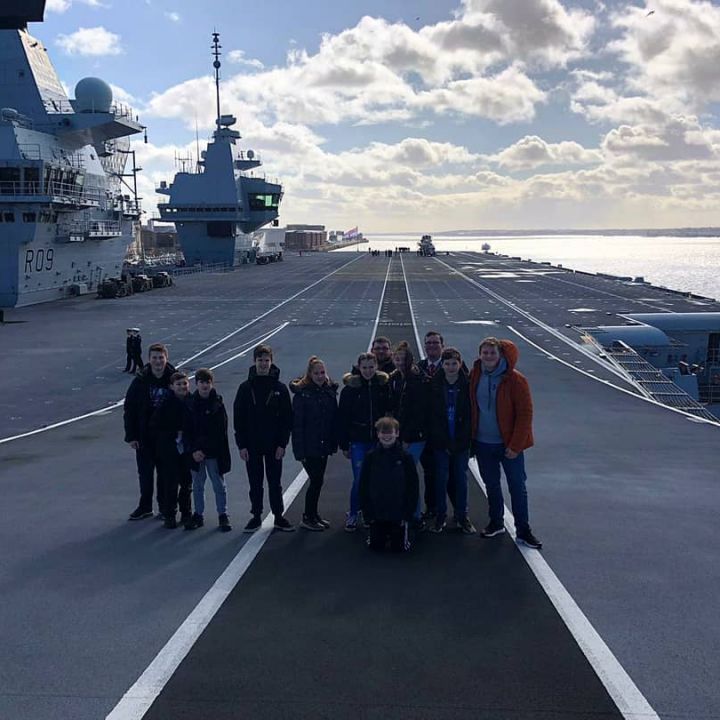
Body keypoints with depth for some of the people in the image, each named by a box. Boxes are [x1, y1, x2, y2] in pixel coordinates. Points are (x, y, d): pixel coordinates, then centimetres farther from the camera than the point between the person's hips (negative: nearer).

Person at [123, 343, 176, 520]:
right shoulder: (140, 381, -4)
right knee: (145, 473, 9)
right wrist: (131, 436, -5)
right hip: (145, 437, 1)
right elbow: (129, 409, -1)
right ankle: (145, 507, 24)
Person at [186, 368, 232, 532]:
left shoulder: (218, 403, -5)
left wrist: (205, 449, -8)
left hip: (214, 452, -2)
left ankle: (223, 515, 14)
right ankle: (198, 515, 23)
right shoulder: (190, 404, 0)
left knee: (219, 485, 5)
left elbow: (221, 431, -5)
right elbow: (187, 430, 0)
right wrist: (194, 450, -10)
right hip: (195, 452, 2)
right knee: (197, 485, 12)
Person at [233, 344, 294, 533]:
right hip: (252, 446, 0)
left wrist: (282, 443, -7)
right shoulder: (246, 388, 0)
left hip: (274, 445, 0)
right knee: (255, 483, 9)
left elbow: (287, 418, -1)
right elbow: (238, 418, 0)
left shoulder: (280, 388, 0)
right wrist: (241, 445, -6)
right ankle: (256, 516, 19)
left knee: (275, 483, 7)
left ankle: (279, 516, 17)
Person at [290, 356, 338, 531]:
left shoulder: (330, 391, 6)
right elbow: (297, 423, -12)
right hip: (308, 446, -6)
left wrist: (334, 443, 3)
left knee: (318, 480, 12)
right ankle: (307, 518, 9)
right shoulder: (302, 393, -11)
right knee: (316, 480, -4)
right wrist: (299, 449, -16)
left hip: (324, 445, 6)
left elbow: (334, 418, 8)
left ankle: (313, 515, 26)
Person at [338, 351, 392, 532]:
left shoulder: (384, 385, 0)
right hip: (358, 441, -2)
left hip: (379, 441, 2)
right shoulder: (350, 387, -5)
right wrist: (344, 445, -3)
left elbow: (391, 411, 5)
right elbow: (342, 418, -2)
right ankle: (352, 514, 13)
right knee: (359, 479, -4)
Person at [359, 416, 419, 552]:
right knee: (375, 546, 5)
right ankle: (383, 534, 36)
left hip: (399, 515, -1)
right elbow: (363, 486, 0)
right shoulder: (370, 457, -5)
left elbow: (413, 487, -5)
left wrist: (408, 514, -8)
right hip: (376, 514, 1)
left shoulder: (406, 457, -9)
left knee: (399, 547, 2)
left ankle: (400, 531, 33)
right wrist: (367, 513, -4)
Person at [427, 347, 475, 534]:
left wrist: (462, 441, -8)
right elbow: (432, 416, -4)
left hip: (461, 442, 0)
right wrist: (445, 442, -9)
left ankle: (462, 516, 20)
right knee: (441, 479, 6)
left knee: (461, 479, 8)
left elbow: (470, 416, -1)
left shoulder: (467, 386, -3)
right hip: (441, 442, 0)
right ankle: (441, 516, 17)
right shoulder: (435, 386, -4)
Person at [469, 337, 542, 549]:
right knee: (491, 485, 17)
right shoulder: (475, 376, 1)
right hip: (483, 444, 4)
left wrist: (515, 445, -15)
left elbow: (525, 414, -12)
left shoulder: (515, 380, -13)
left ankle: (523, 530, 14)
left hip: (508, 445, -4)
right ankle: (496, 523, 32)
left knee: (517, 487, 3)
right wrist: (471, 438, 7)